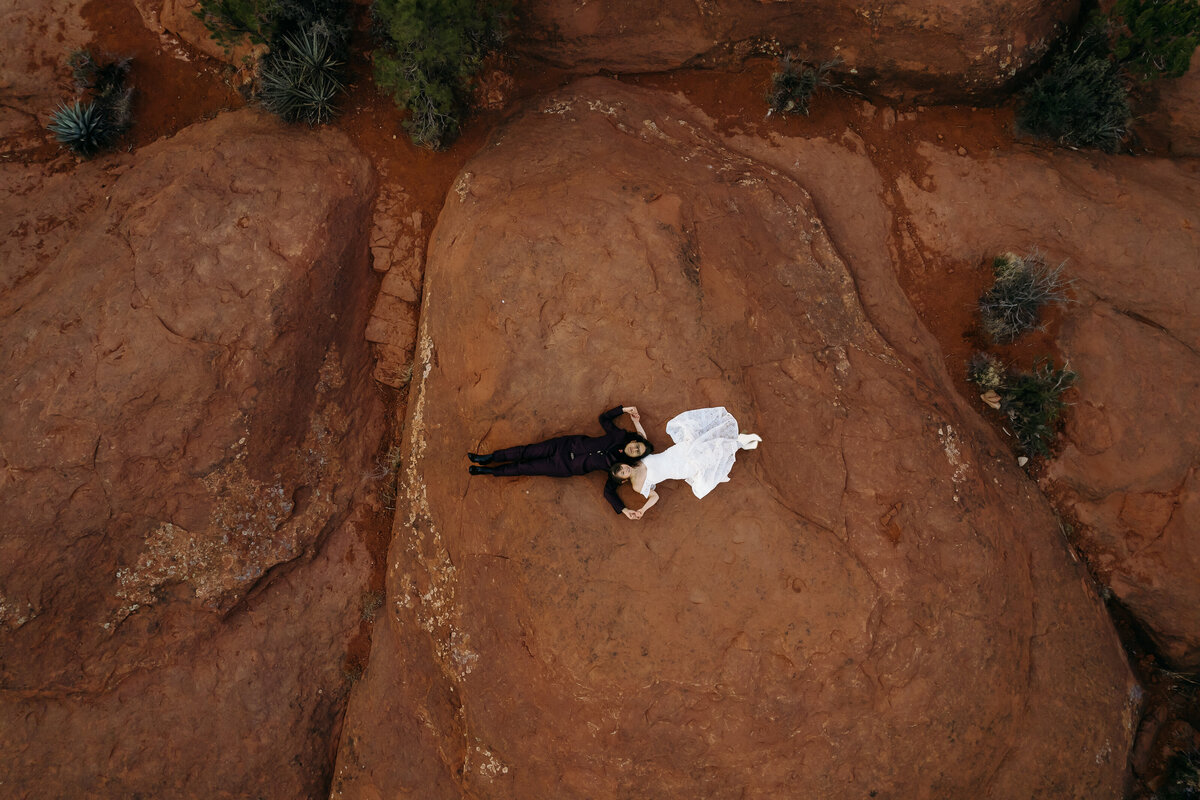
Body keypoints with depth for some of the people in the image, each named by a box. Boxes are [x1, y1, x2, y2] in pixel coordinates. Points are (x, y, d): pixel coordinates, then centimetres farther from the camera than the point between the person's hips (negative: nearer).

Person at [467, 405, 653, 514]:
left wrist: (624, 510, -22)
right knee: (531, 451, -6)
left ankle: (487, 470, 12)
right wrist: (624, 409, -1)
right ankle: (488, 458, 10)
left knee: (527, 468, -2)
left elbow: (609, 491, -11)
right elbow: (603, 418, 9)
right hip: (569, 444, 2)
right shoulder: (620, 436, -4)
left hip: (568, 468, -2)